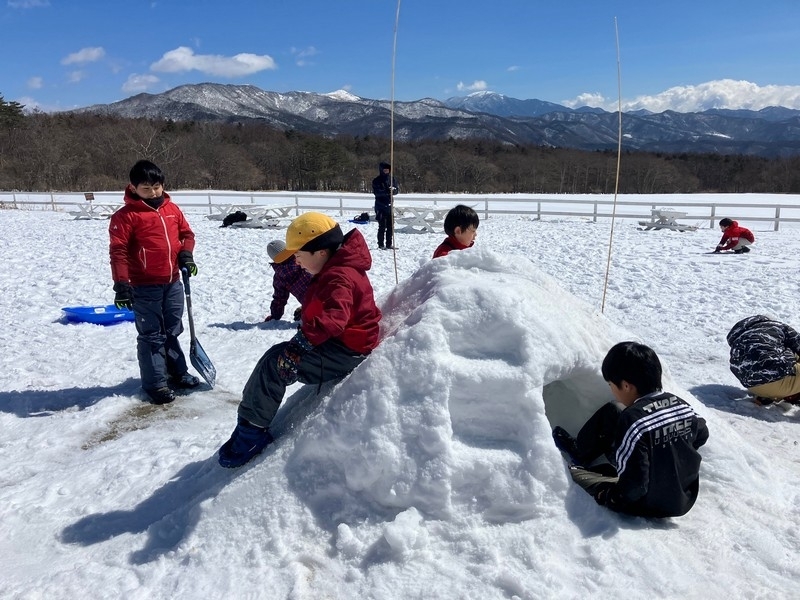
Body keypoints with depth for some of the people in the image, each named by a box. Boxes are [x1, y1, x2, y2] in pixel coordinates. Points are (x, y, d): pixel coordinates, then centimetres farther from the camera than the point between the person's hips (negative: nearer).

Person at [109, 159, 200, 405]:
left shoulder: (172, 209, 7)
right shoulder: (126, 215, -11)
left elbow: (186, 232, 18)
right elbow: (118, 251, -15)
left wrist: (186, 254, -3)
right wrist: (121, 284, -21)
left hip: (173, 282, 6)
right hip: (144, 286, -6)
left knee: (172, 330, 18)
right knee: (151, 335, 2)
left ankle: (177, 373, 33)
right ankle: (155, 383, 12)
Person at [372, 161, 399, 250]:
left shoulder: (392, 178, 9)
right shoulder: (376, 180, -4)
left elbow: (398, 190, 7)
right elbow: (376, 192, -17)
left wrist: (393, 190, -17)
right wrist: (386, 191, -31)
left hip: (389, 205, 4)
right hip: (380, 206, -4)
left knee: (390, 226, 6)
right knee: (382, 226, -5)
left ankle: (389, 244, 15)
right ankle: (381, 244, 2)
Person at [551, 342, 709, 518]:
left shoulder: (633, 420, -31)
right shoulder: (681, 405, -9)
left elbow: (635, 483, -33)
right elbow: (701, 435, 14)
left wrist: (612, 497, -15)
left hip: (648, 505, -7)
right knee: (610, 415, 12)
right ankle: (579, 452, 36)